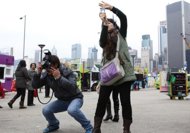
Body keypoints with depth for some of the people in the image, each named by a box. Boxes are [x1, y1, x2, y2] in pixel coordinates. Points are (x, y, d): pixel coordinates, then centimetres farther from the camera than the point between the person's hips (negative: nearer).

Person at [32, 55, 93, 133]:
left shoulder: (67, 72, -24)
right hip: (62, 100, 6)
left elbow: (72, 88, -38)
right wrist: (38, 74, -24)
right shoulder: (46, 75, -8)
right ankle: (54, 125, 19)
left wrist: (59, 77, -42)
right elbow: (35, 85, -7)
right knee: (46, 110, -14)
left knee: (72, 110, -37)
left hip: (75, 98, -5)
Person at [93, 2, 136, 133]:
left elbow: (123, 17, 0)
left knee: (125, 102, 2)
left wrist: (111, 7, -4)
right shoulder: (105, 39, 15)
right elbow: (102, 42, -10)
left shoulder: (121, 34, 13)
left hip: (123, 73, -1)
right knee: (102, 101, 0)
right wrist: (103, 23, -14)